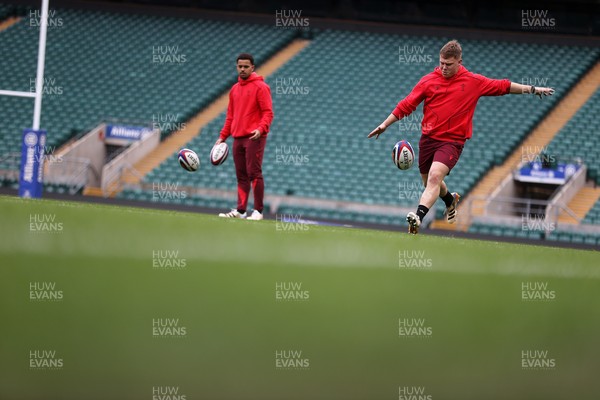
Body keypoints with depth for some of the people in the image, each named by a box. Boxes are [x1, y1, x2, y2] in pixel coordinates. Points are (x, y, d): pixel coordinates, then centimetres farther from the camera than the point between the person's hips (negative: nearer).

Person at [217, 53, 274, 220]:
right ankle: (240, 210, 8)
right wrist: (222, 136, 16)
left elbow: (268, 112, -9)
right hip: (238, 138, 7)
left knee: (254, 173, -9)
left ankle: (258, 211, -6)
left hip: (254, 137, -7)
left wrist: (261, 129, -24)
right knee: (241, 176, 7)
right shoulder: (235, 89, 18)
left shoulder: (260, 87, -3)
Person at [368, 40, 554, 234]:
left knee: (435, 176, -26)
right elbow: (406, 104, 7)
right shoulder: (428, 81, 3)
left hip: (452, 140, -4)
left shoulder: (474, 82, 1)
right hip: (428, 138, 4)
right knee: (429, 181, 17)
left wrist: (532, 89, 13)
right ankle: (450, 200, 50)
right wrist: (384, 125, 3)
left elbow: (503, 86, 11)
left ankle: (418, 217, -36)